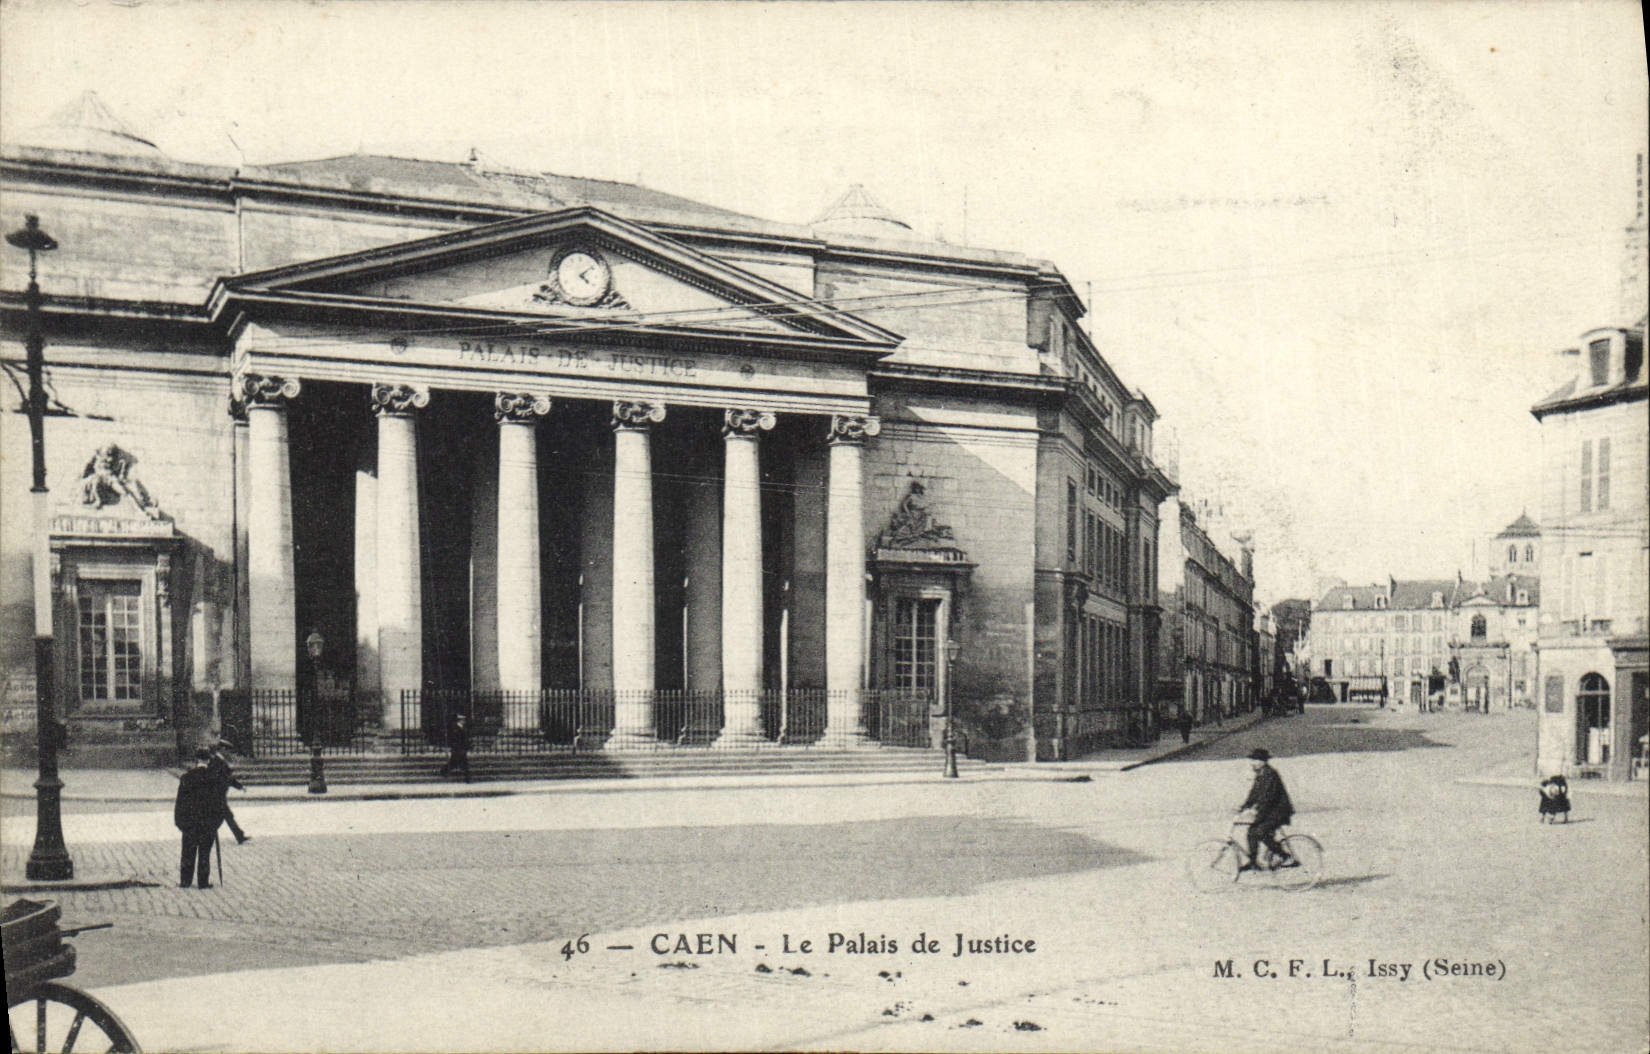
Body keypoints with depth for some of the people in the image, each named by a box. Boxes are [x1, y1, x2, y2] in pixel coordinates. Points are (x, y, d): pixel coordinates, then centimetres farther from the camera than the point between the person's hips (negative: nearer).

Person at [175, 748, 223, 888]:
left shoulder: (186, 777, -2)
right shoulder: (214, 778, -6)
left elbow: (180, 800, 1)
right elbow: (219, 801, -4)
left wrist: (179, 821, 7)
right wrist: (217, 820, 5)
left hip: (189, 820, 1)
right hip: (208, 821, -1)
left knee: (188, 852, 10)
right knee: (205, 852, 4)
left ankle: (185, 880, 13)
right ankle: (203, 882, 5)